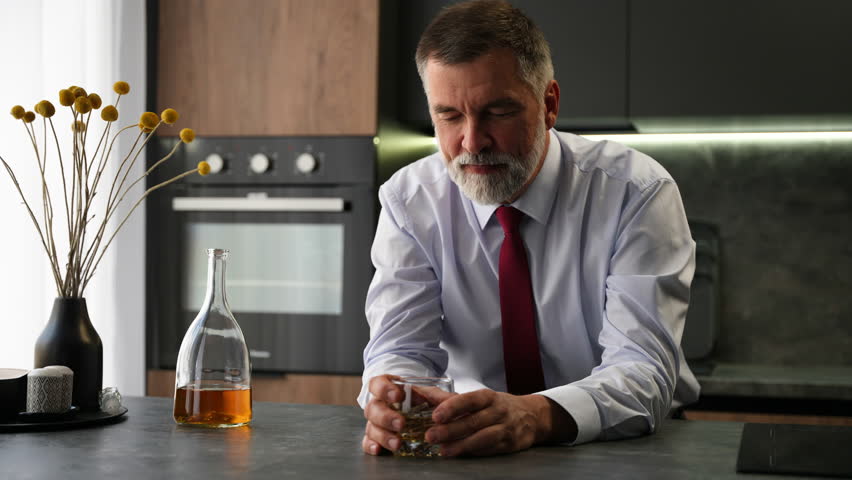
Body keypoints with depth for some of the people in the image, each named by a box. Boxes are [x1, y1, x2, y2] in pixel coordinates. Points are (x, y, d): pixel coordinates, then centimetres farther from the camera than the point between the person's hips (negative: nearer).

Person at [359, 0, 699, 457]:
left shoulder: (637, 193, -15)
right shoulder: (408, 200, -5)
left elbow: (644, 369, -25)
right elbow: (400, 348, -11)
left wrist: (535, 415, -44)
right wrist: (389, 400, -36)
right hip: (472, 454, 2)